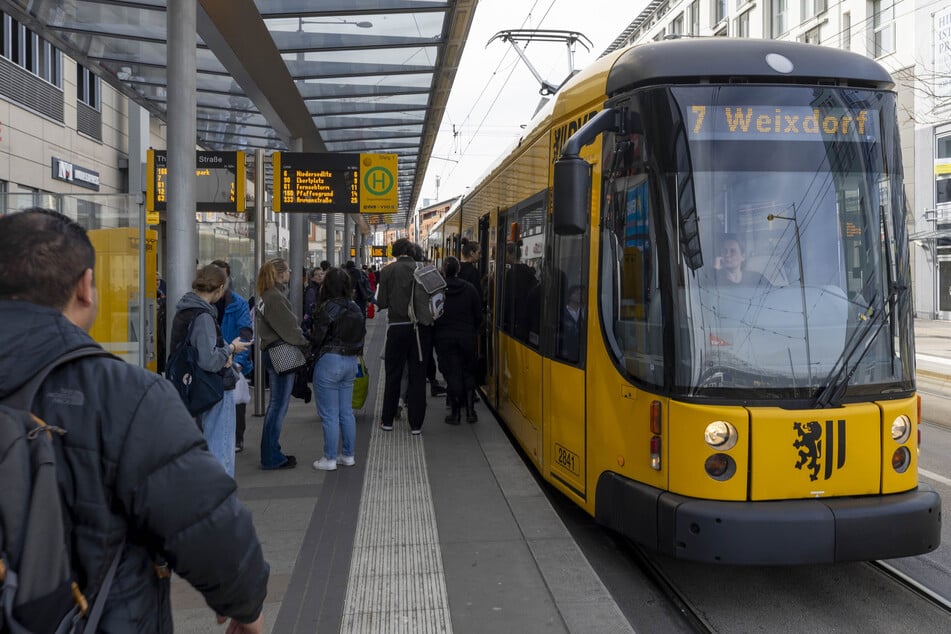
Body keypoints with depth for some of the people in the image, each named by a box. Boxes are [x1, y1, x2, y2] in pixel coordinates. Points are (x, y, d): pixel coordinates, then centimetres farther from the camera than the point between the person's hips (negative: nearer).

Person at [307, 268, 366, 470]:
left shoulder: (328, 308, -15)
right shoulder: (355, 308, 5)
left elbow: (316, 338, -14)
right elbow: (361, 336, 7)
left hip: (329, 361, -7)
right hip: (351, 361, 7)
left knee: (329, 414, 1)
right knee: (346, 411, 15)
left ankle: (330, 459, 8)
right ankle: (348, 455, 21)